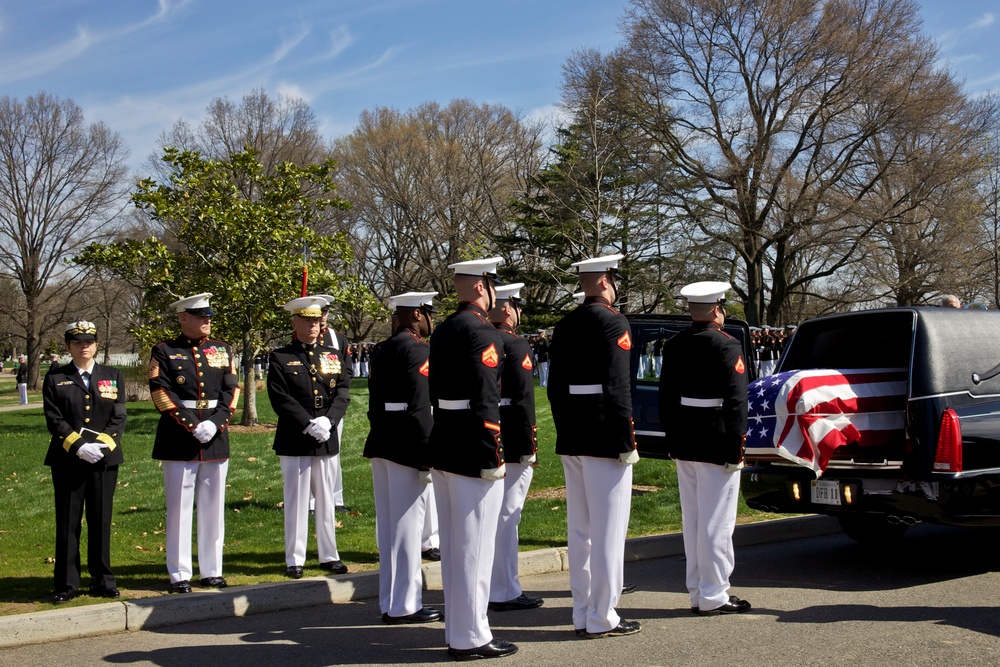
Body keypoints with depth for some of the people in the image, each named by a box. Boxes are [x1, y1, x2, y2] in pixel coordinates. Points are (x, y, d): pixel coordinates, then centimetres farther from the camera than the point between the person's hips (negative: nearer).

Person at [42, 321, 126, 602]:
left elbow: (119, 418, 2)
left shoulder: (113, 376, 10)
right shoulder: (55, 379, 6)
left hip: (104, 459, 1)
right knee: (68, 523, 3)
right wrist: (79, 446, -16)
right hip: (68, 460, -1)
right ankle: (67, 584, 11)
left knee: (101, 521, 5)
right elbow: (54, 420, -3)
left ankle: (103, 581, 14)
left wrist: (101, 444, -13)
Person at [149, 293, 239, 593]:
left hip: (216, 440, 4)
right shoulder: (164, 351, 0)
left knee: (213, 508, 8)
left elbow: (232, 390, 4)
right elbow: (161, 393, -8)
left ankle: (212, 571, 17)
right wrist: (192, 426, -15)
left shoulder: (222, 350, 11)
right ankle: (180, 574, 9)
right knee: (179, 509, 1)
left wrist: (216, 423, -11)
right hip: (179, 441, -4)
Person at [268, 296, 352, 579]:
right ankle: (295, 560, 10)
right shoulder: (280, 358, 0)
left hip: (328, 439, 3)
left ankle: (329, 555, 20)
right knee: (296, 500, 2)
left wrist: (328, 421, -13)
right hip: (295, 441, -3)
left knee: (326, 500, 11)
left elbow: (343, 392, 3)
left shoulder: (334, 355, 11)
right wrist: (309, 425, -16)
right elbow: (280, 398, -9)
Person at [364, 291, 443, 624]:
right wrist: (430, 453, -16)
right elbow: (420, 407, -19)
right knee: (407, 524, -2)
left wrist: (381, 438, 20)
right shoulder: (419, 351, -12)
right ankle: (404, 606, 4)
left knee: (387, 525, 13)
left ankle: (389, 603, 21)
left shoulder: (380, 351, 15)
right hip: (408, 447, -9)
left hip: (381, 446, 9)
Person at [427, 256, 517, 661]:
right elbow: (485, 401, -21)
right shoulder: (482, 332, -15)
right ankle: (471, 638, 6)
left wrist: (447, 442, 19)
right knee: (475, 547, -1)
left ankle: (457, 629, 25)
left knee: (452, 546, 15)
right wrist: (493, 457, -18)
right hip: (472, 454, -9)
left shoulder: (442, 330, 14)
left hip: (443, 449, 10)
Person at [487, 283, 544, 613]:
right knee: (506, 516, -3)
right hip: (512, 443, -8)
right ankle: (505, 592, 4)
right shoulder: (516, 346, -13)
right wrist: (530, 445, -14)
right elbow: (523, 400, -18)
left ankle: (489, 585, 26)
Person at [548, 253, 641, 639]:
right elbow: (616, 387, -18)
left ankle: (582, 614, 20)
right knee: (608, 531, -1)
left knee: (579, 531, 12)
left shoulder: (564, 327, 12)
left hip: (571, 442, 8)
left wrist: (565, 432, 18)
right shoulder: (613, 322, -11)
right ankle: (602, 618, 4)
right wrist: (627, 441, -14)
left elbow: (555, 386, 13)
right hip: (605, 440, -8)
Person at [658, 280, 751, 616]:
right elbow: (735, 400, -16)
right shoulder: (726, 346, -13)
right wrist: (736, 447, -12)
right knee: (717, 522, -1)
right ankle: (714, 596, 5)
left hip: (684, 447, 7)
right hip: (717, 447, -7)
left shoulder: (673, 346, 9)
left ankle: (697, 592, 21)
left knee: (692, 521, 13)